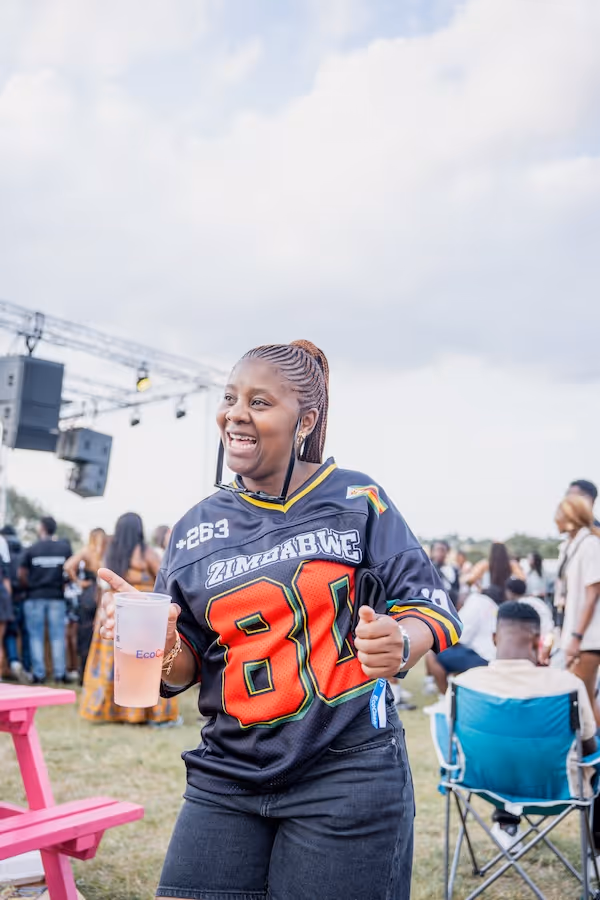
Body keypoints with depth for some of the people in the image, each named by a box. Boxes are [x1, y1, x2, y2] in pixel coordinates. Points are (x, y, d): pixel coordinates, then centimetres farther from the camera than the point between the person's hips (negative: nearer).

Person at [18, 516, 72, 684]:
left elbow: (21, 574, -7)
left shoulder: (31, 549, -7)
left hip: (35, 597, -1)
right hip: (57, 596, 1)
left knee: (36, 636, 6)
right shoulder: (65, 547, -1)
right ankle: (60, 673, 5)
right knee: (58, 636, 6)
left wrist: (29, 587, 9)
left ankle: (39, 673, 5)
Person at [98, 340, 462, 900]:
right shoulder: (196, 528, 5)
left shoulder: (358, 500, -3)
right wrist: (162, 645, -16)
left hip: (347, 773, -3)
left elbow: (426, 602, 0)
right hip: (228, 776, 3)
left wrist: (402, 644, -23)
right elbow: (184, 672, 8)